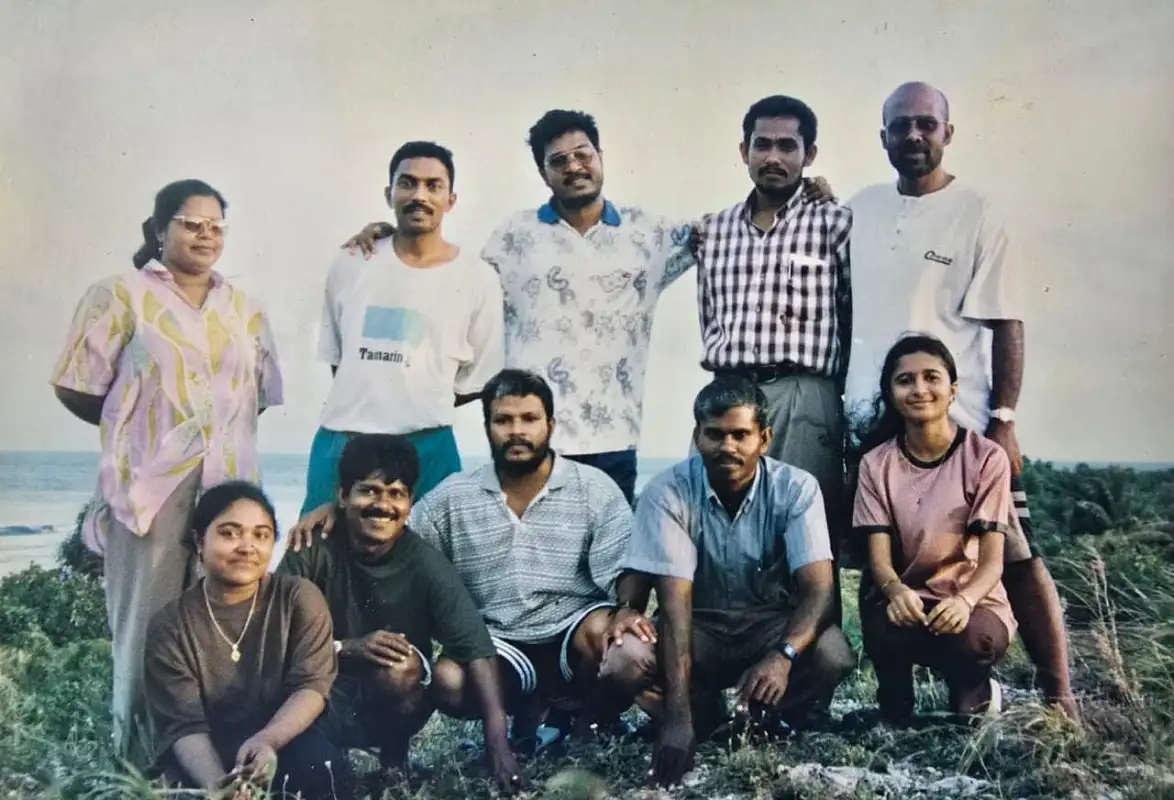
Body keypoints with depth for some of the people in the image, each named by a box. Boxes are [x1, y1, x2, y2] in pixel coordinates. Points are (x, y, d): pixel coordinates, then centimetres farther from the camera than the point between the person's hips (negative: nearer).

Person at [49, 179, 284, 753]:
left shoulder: (244, 308, 16)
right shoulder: (121, 295, 2)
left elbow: (260, 394, 20)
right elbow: (77, 388, 0)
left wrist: (222, 427, 8)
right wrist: (136, 428, 8)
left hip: (229, 487, 4)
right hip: (150, 484, -4)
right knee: (146, 628, 2)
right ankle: (136, 750, 14)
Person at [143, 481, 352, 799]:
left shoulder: (300, 599, -5)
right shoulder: (169, 625, -6)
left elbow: (312, 685, -12)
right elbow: (183, 725, -12)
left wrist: (267, 740, -32)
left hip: (284, 737, 0)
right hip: (207, 755, 1)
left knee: (323, 769, -30)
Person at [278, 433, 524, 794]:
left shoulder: (427, 565, -16)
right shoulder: (313, 551, -14)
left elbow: (476, 650, -23)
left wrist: (498, 746, -34)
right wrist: (346, 649, -31)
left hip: (397, 703, 1)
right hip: (327, 696, 0)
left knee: (397, 668, -32)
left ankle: (394, 754, -2)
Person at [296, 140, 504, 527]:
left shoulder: (477, 279, -1)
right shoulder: (350, 265, 7)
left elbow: (478, 380, 5)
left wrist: (421, 407, 5)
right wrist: (362, 404, 9)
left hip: (425, 447, -2)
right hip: (338, 440, 2)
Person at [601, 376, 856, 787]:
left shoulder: (796, 488, -14)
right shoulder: (668, 492, -17)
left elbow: (819, 588, -22)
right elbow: (675, 600, -24)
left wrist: (784, 655, -45)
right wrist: (677, 716, -35)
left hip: (773, 625, 0)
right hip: (698, 629, 0)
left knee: (833, 654, -32)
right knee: (623, 660, -30)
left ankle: (772, 724, -1)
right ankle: (707, 722, -1)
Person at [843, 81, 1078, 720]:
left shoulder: (975, 214, -3)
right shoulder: (859, 210, 10)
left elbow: (1006, 324, -5)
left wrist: (1004, 420, -11)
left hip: (962, 426, -4)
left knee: (1014, 560, -3)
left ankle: (1059, 697, 11)